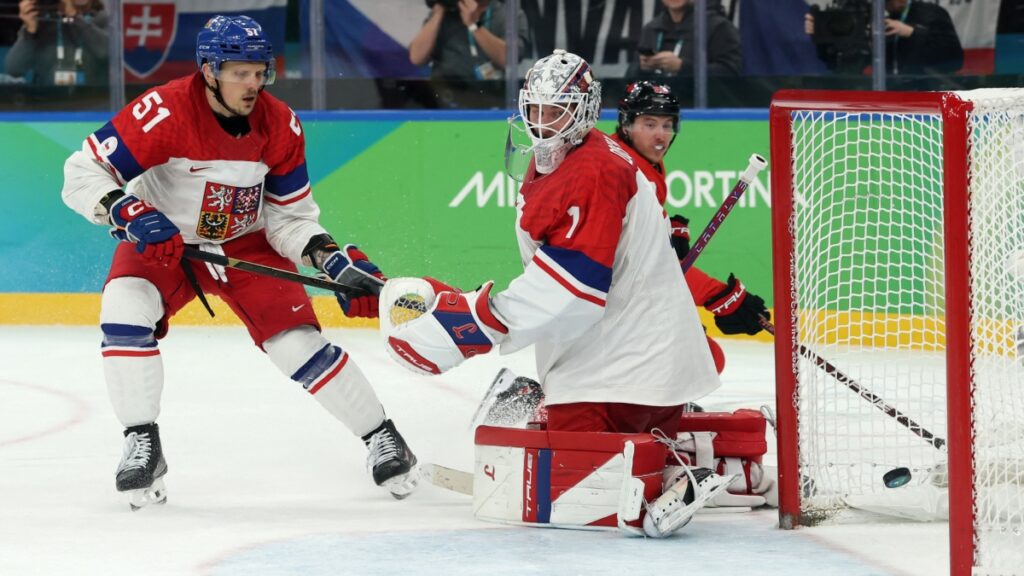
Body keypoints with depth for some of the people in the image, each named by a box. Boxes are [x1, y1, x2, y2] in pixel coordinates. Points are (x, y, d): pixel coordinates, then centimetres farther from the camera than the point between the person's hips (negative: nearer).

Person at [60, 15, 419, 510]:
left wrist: (333, 259, -20)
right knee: (125, 313, -28)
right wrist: (128, 212, -42)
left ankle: (381, 437, 8)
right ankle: (141, 447, -17)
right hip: (161, 242, -2)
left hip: (247, 244, 2)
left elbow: (290, 215, -4)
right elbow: (83, 173, -26)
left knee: (299, 342, -9)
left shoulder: (280, 126, -14)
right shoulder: (164, 112, -29)